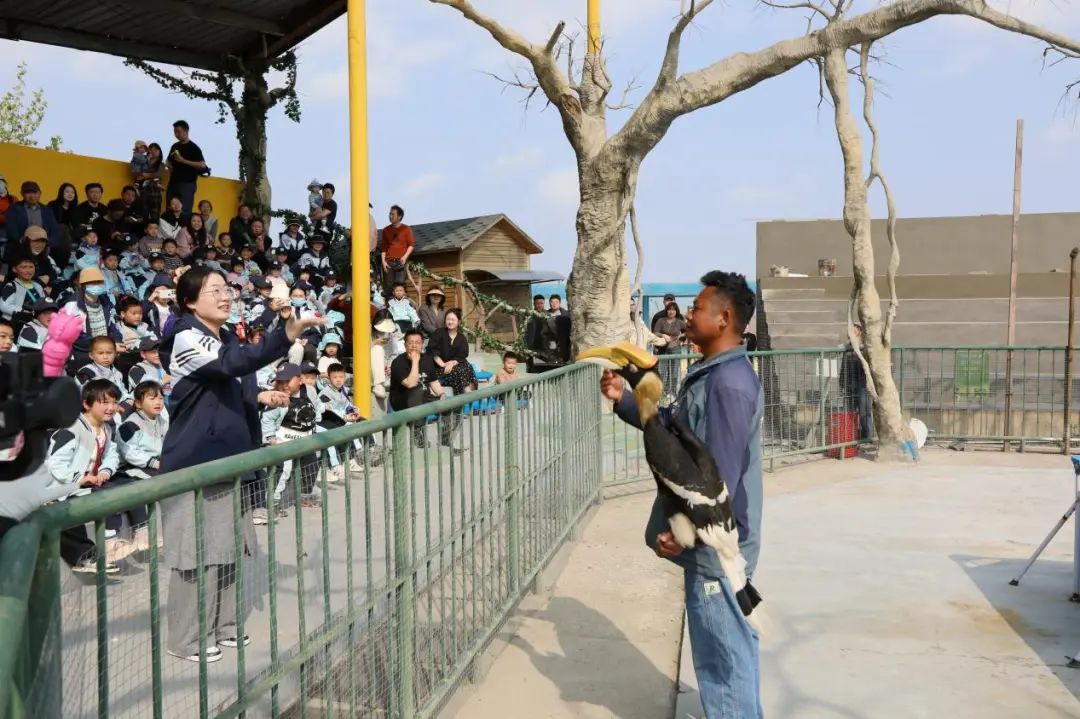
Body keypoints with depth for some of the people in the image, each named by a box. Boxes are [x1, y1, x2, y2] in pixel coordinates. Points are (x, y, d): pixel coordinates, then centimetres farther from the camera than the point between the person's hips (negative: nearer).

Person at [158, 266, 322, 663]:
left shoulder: (228, 337, 12)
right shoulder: (185, 339, -15)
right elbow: (235, 362, -35)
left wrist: (260, 396, 6)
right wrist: (288, 332, -46)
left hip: (227, 459, 8)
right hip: (193, 463, -8)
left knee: (228, 547, 14)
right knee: (197, 550, -2)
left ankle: (222, 625, 27)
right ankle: (188, 638, 12)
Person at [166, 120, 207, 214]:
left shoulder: (193, 148, -4)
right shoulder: (175, 146, 15)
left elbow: (202, 165, -16)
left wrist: (183, 161, -18)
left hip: (187, 183, -7)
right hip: (173, 182, 7)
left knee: (185, 212, -13)